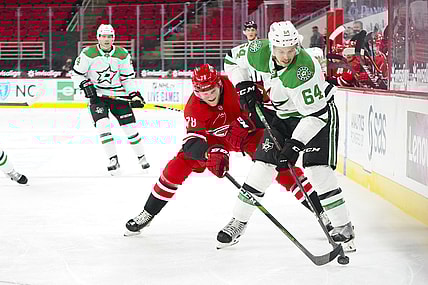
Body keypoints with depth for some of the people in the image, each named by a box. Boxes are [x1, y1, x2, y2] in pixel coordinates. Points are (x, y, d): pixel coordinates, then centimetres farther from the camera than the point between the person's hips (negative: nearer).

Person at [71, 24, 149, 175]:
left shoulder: (122, 54, -2)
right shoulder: (88, 53, -9)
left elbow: (127, 77, 7)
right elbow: (77, 73, -1)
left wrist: (134, 94, -3)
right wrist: (86, 85, -14)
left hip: (118, 94, 2)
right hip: (97, 95, -2)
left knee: (130, 126, 0)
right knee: (103, 125, -20)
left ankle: (142, 157, 18)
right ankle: (113, 161, -14)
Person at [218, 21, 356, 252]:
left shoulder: (303, 70, -36)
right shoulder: (261, 52, -19)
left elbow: (316, 114, -33)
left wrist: (295, 144, -37)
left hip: (318, 113, -5)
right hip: (284, 115, 6)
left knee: (318, 170, -18)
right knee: (263, 165, 1)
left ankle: (343, 228, -8)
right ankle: (238, 222, 13)